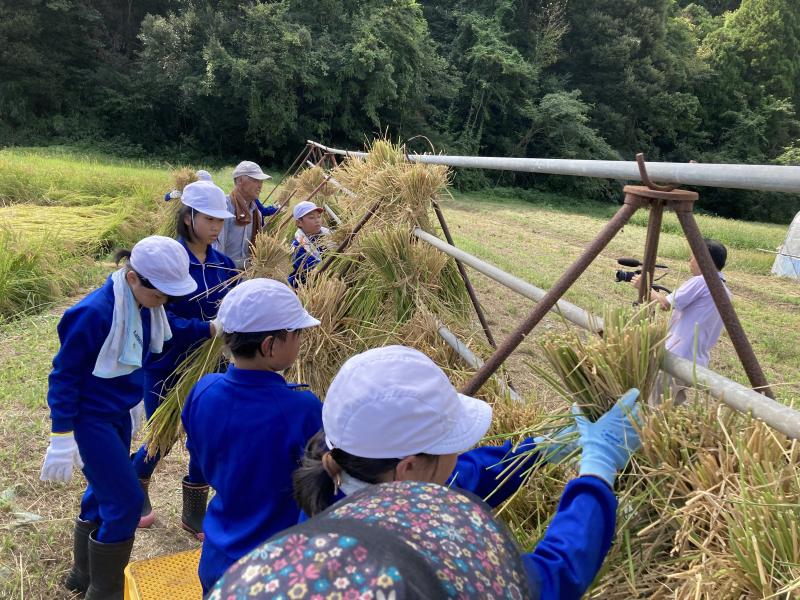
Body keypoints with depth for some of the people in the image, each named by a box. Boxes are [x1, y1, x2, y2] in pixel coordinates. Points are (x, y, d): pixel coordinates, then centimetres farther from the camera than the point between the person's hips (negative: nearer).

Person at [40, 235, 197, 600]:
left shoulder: (144, 306, -6)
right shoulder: (95, 313, -27)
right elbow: (64, 375, -19)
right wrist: (62, 438, -16)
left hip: (118, 413, 8)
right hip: (89, 418, -7)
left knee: (106, 493, 19)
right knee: (126, 500, -4)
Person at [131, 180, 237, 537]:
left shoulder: (223, 263, -1)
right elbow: (160, 318, -25)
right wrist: (208, 329, -34)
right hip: (166, 367, -5)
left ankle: (194, 514, 30)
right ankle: (135, 487, 47)